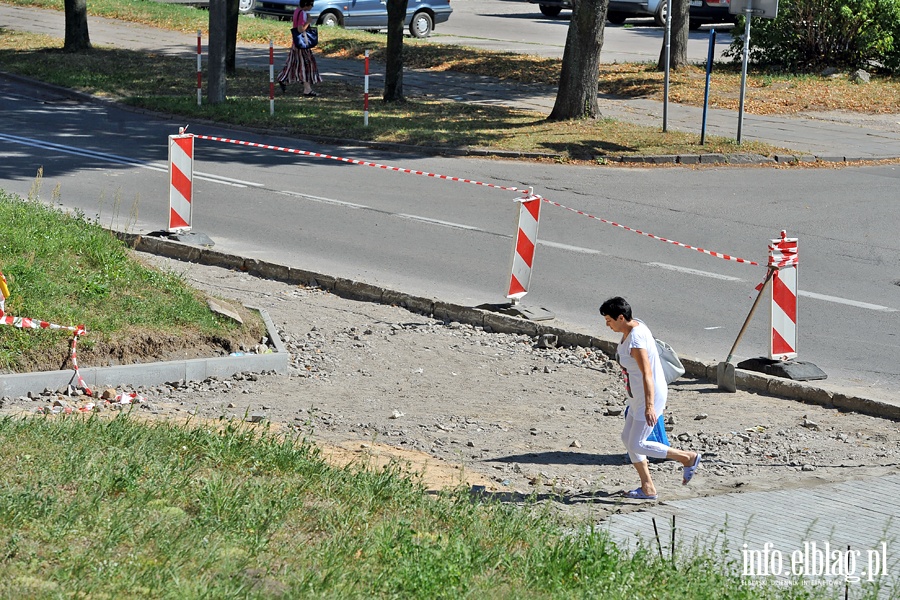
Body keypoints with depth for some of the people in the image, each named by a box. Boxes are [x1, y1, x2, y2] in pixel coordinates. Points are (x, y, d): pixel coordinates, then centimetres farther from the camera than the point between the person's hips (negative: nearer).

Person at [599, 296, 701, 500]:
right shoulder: (635, 325, 2)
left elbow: (647, 374, -33)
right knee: (627, 438, 13)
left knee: (637, 444, -3)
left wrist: (649, 406, -38)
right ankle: (648, 489, 18)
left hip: (650, 396, -10)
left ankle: (688, 458, 6)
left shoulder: (635, 342, -27)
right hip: (638, 397, 10)